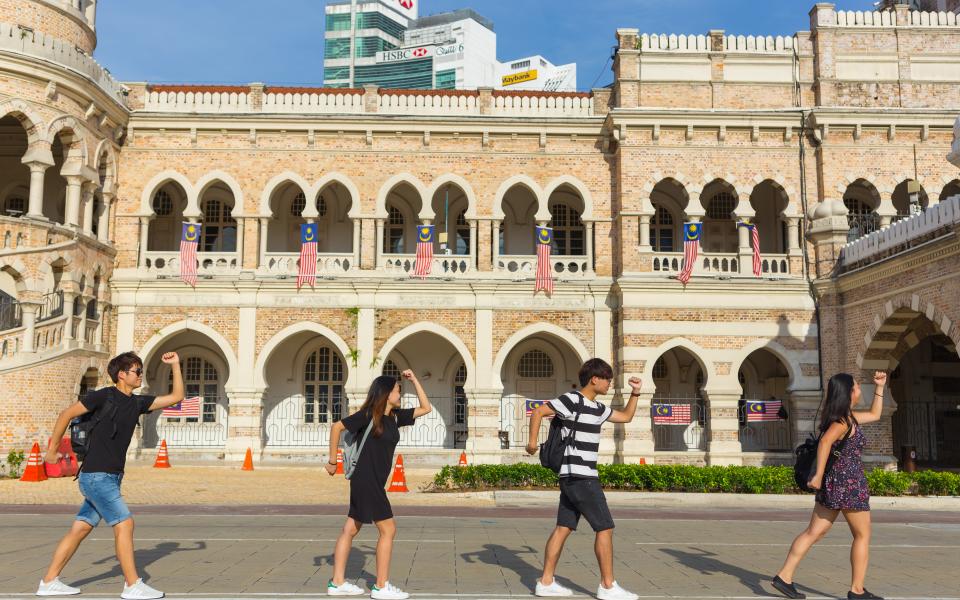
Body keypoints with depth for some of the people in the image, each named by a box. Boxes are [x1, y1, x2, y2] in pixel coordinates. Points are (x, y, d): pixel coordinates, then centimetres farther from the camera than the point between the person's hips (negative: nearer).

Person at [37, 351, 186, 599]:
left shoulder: (137, 402, 11)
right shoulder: (104, 396, -9)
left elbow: (176, 397, 12)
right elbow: (67, 414, -2)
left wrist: (175, 365, 6)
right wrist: (52, 449, 3)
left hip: (111, 477, 8)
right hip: (96, 475, -8)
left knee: (81, 529, 11)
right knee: (124, 524, -10)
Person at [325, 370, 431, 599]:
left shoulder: (395, 416, 8)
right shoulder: (367, 415, -12)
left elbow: (426, 408, 13)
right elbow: (337, 427, -8)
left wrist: (414, 380, 7)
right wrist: (332, 461, -5)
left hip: (375, 482, 8)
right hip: (365, 480, -8)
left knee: (350, 529, 11)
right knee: (388, 529, -5)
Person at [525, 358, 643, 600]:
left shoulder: (597, 408, 15)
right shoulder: (572, 400, -12)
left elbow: (626, 417, 27)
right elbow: (538, 411, -17)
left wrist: (635, 393, 15)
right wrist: (532, 441, -24)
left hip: (573, 478, 9)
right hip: (580, 477, -9)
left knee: (564, 528, 8)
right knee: (605, 528, -4)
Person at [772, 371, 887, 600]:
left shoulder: (847, 417, 14)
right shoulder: (843, 421, -16)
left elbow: (874, 415, 29)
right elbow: (825, 441, -33)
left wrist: (879, 387, 24)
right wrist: (819, 474, -35)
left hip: (833, 481, 9)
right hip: (848, 483, -9)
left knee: (814, 532, 6)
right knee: (862, 536, 6)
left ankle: (784, 576, 2)